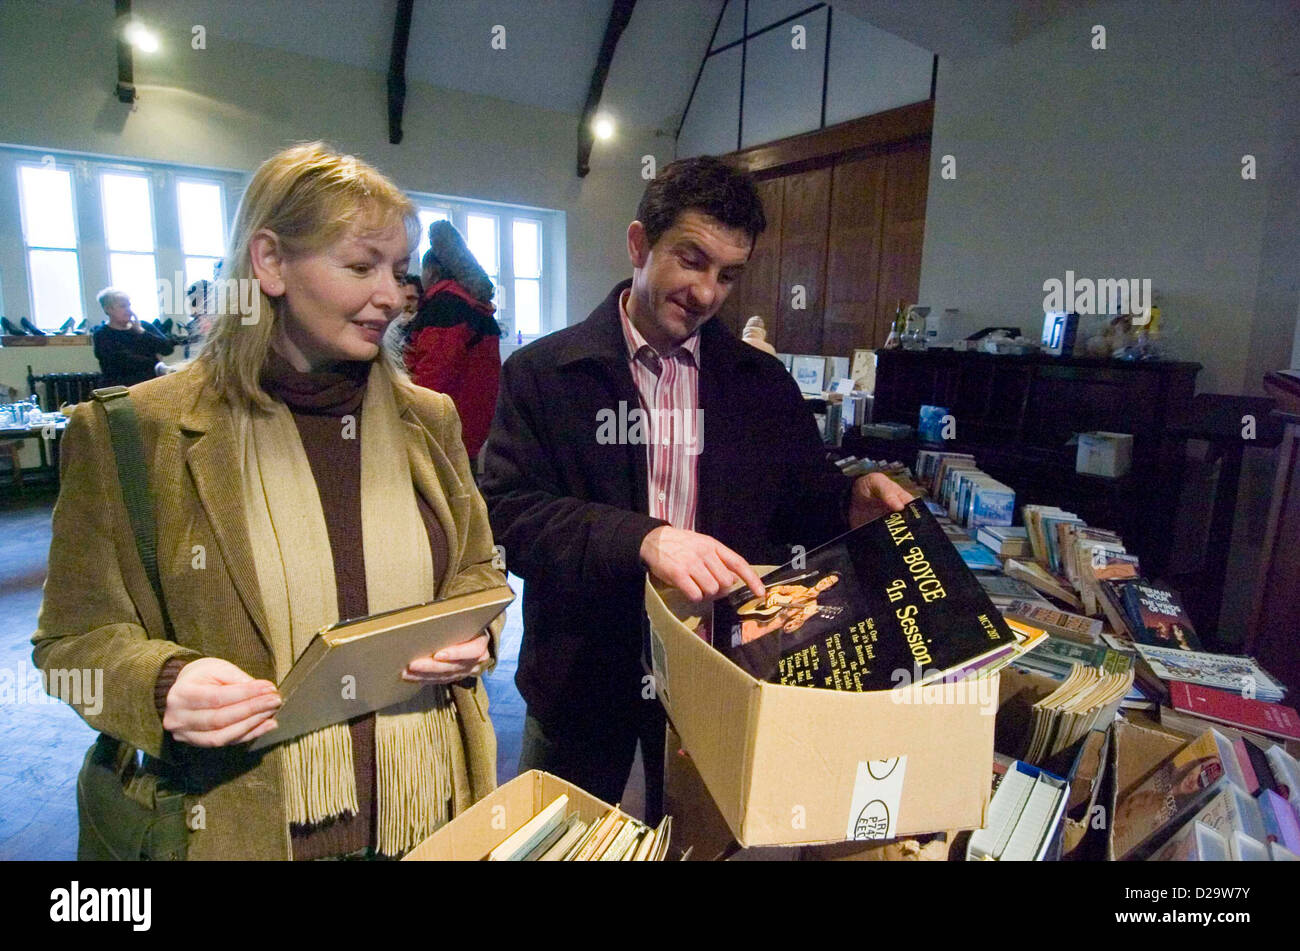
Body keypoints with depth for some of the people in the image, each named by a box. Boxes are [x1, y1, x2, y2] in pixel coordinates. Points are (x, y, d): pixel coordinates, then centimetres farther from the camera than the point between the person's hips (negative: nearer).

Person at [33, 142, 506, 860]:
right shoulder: (132, 434, -9)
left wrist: (472, 632, -10)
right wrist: (165, 684, -22)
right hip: (242, 825, -2)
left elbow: (476, 570, 10)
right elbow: (77, 636, -2)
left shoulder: (427, 419, 1)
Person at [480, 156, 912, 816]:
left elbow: (801, 508, 9)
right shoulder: (543, 372, -8)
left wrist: (848, 505, -14)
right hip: (582, 681, -2)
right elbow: (505, 512, -18)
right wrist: (639, 539, -32)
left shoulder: (765, 383, 3)